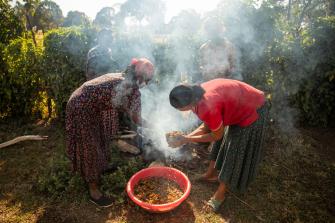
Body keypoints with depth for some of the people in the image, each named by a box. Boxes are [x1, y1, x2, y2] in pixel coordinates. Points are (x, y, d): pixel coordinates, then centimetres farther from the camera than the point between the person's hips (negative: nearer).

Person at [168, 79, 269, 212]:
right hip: (240, 106, 9)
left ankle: (220, 193, 21)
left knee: (236, 151, 2)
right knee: (222, 142, 19)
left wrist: (187, 140, -13)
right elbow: (207, 126, 1)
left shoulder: (207, 108, -36)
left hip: (253, 111, -9)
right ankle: (211, 174, 40)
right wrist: (186, 136, -7)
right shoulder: (198, 94, -8)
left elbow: (217, 135, -18)